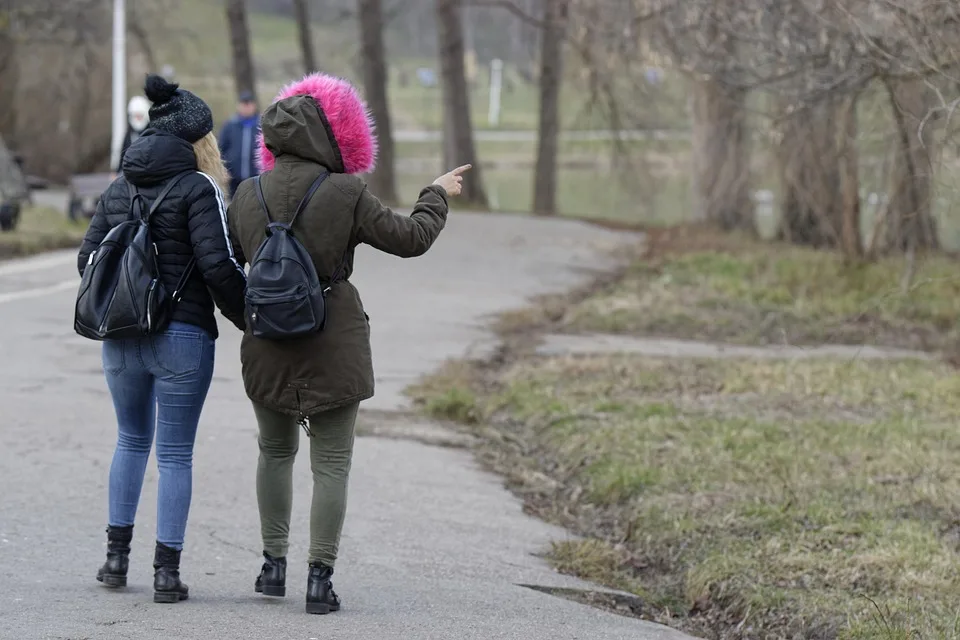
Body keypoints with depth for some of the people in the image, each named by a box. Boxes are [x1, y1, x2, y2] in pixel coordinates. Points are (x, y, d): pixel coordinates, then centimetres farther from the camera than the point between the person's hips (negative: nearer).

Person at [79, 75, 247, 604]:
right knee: (175, 454, 2)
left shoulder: (118, 189, 9)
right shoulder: (197, 188, -10)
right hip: (182, 337, -5)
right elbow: (218, 266, -16)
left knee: (131, 441, 22)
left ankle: (117, 555, 21)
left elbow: (88, 259, 10)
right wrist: (250, 320, -3)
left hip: (121, 337, 5)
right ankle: (166, 570, 1)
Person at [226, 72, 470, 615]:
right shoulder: (346, 194, -13)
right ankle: (320, 576, -1)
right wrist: (438, 196, 13)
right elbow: (410, 238, -4)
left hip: (268, 348, 4)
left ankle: (274, 563, 21)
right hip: (334, 347, -3)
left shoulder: (248, 195, -1)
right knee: (331, 463, 4)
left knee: (276, 451, 22)